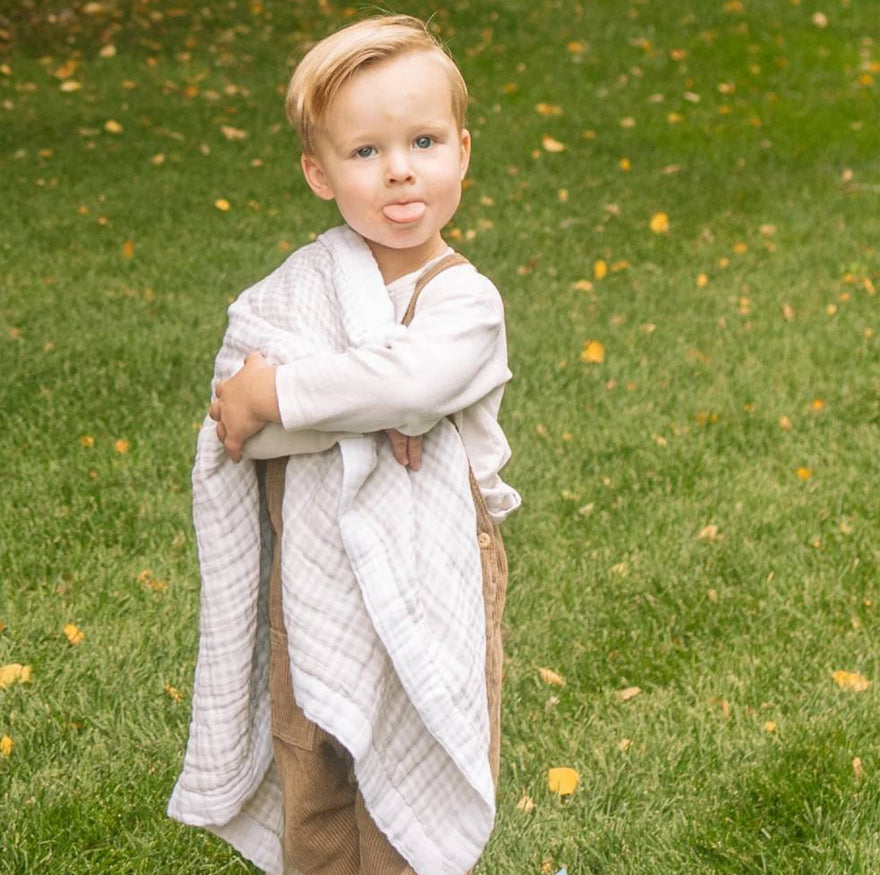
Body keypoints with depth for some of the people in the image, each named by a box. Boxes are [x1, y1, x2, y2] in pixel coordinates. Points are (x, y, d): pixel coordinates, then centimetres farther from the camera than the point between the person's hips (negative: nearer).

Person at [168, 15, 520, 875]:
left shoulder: (466, 302, -13)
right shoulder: (300, 283, -5)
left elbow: (411, 379, -32)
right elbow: (237, 396, -17)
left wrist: (274, 396, -25)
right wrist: (355, 411, -29)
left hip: (421, 589, -3)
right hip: (310, 580, 3)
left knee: (407, 796, 11)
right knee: (309, 785, 18)